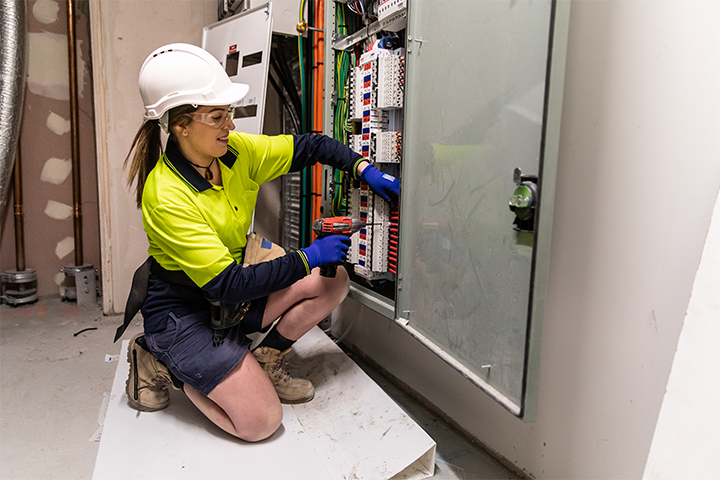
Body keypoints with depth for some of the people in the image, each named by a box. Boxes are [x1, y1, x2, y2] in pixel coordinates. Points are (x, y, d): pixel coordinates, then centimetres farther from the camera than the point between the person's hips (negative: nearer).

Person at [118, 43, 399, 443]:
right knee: (260, 421, -13)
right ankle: (163, 364, 7)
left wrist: (364, 169, -11)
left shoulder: (237, 152, -8)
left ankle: (263, 364, 7)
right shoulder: (167, 196, -28)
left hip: (233, 291, 7)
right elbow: (227, 284, -30)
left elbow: (309, 146, 3)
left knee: (333, 280, -9)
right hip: (182, 309, -7)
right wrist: (307, 259, -26)